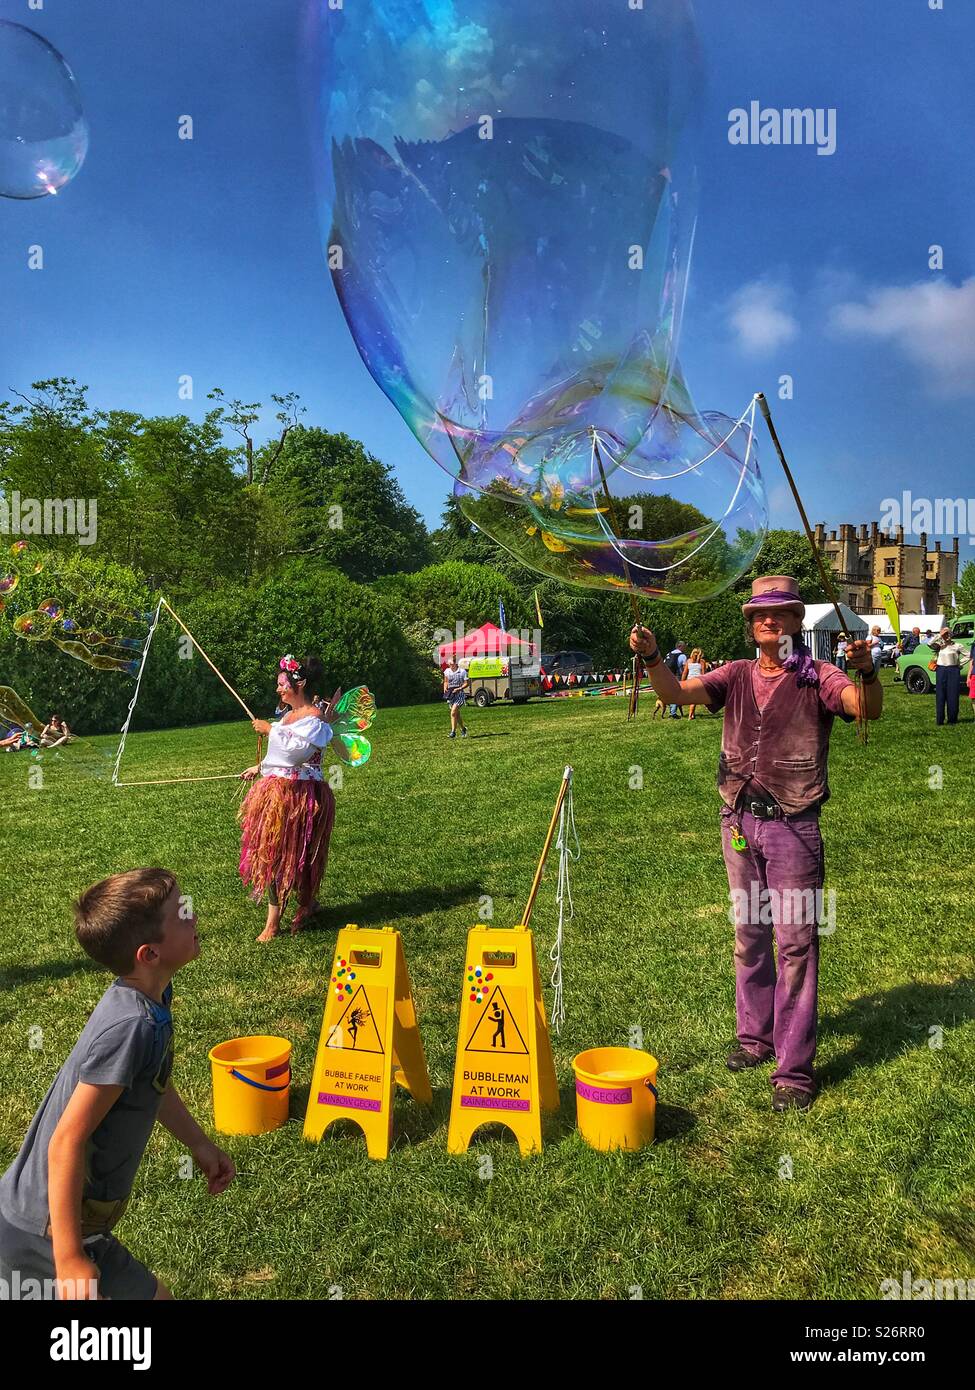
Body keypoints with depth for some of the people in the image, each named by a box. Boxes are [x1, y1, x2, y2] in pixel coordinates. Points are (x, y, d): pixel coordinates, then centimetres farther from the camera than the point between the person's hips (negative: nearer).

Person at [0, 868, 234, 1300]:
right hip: (48, 1232, -9)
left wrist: (198, 1143, 20)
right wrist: (69, 1258, -23)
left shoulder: (150, 995, -4)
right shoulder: (132, 1025, -32)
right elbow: (67, 1142, -29)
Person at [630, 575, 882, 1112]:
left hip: (793, 825, -4)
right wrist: (651, 656, -25)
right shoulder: (736, 675, 6)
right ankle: (755, 1035, 33)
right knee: (749, 936, 16)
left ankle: (795, 1067, 8)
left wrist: (866, 671, -44)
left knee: (795, 943, -1)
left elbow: (869, 708, -23)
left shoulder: (816, 678, -5)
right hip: (738, 821, 4)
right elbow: (675, 691, -6)